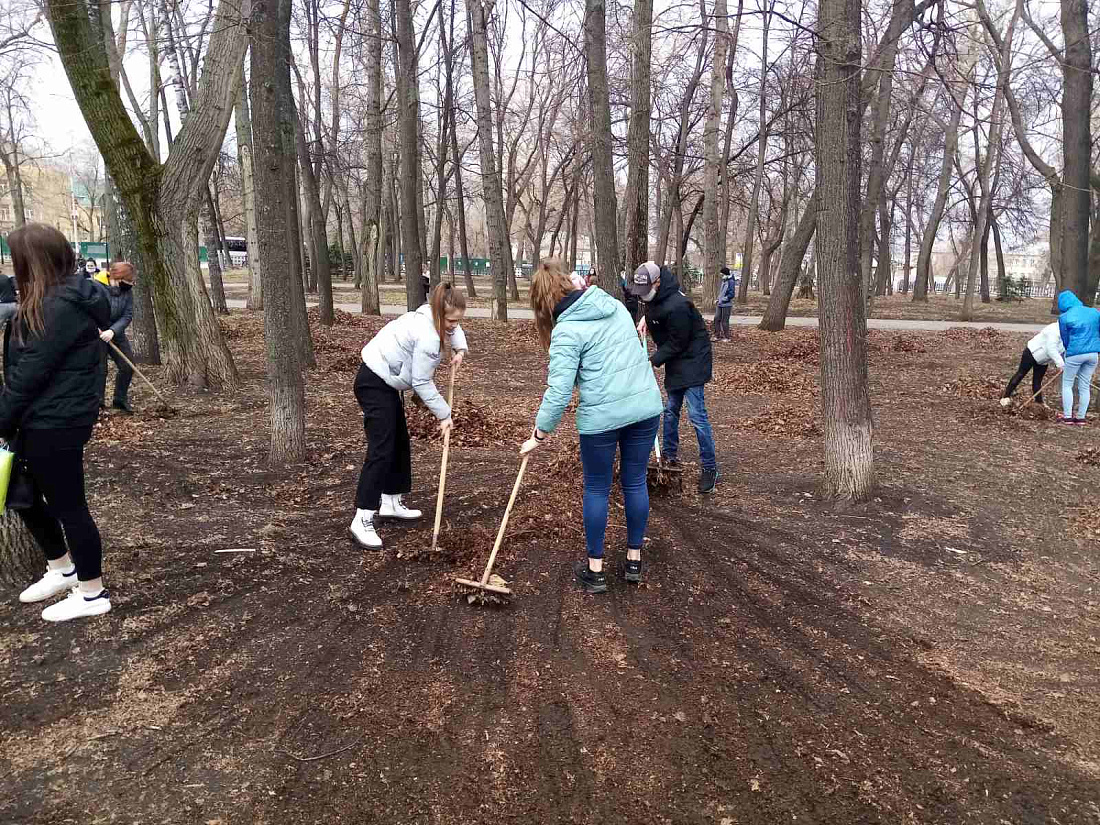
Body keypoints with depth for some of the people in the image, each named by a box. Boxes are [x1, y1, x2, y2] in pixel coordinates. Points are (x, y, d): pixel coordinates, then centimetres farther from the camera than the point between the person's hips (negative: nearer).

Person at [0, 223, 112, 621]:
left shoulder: (61, 306, -21)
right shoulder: (59, 298, 11)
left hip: (56, 424, -10)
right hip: (44, 420, 10)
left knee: (68, 505, 2)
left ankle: (92, 594, 18)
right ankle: (62, 569, 39)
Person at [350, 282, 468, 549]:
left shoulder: (431, 316, 1)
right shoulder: (428, 336, -27)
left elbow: (453, 328, 26)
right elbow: (422, 383, -22)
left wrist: (460, 349, 7)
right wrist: (444, 414, -13)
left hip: (385, 381, 11)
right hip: (375, 384, -11)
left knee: (400, 443, 16)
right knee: (381, 449, -14)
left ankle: (391, 502, 26)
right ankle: (363, 519, -13)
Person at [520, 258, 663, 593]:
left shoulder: (567, 330, -12)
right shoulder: (613, 303, 8)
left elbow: (559, 392, -17)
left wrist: (539, 434, -7)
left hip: (602, 416, -5)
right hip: (645, 405, 6)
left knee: (597, 489, 12)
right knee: (635, 482, 17)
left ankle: (595, 569, 22)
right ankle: (634, 560, 29)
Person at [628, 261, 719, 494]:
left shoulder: (676, 306, -30)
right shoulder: (655, 296, -2)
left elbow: (676, 344, -22)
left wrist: (653, 361, -19)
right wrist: (646, 317, 7)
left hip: (692, 361, -9)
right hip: (675, 363, 9)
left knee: (696, 415, -11)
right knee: (671, 410, 16)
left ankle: (710, 468, -2)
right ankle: (669, 456, 30)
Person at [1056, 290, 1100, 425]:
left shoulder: (1064, 317, -7)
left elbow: (1065, 340, 1)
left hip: (1074, 354, -5)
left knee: (1067, 384, 9)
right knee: (1085, 386, 12)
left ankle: (1067, 417, 7)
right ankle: (1081, 417, 18)